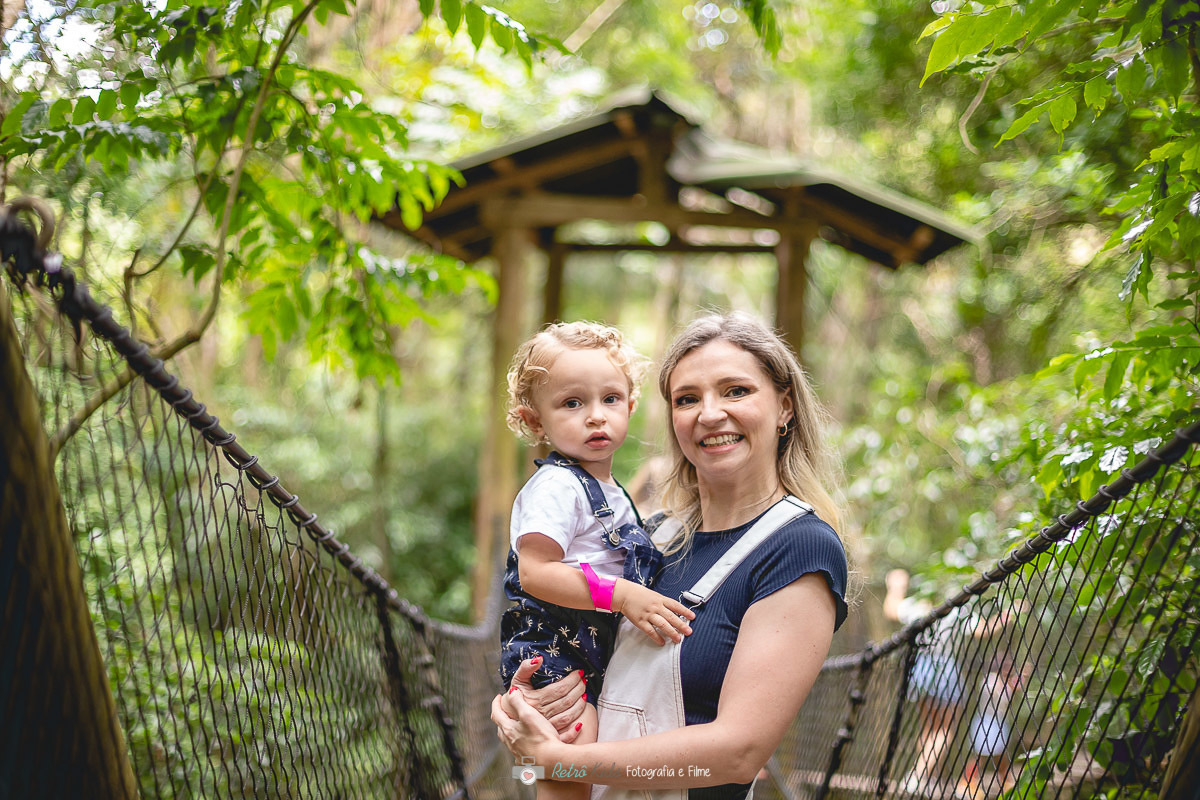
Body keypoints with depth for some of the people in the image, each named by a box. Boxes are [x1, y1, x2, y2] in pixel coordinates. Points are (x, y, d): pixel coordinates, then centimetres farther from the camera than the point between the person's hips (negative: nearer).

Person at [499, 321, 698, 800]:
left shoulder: (609, 491, 15)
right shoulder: (555, 486, -16)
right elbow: (535, 572, -25)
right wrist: (621, 594, -28)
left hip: (597, 658, 10)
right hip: (554, 653, -10)